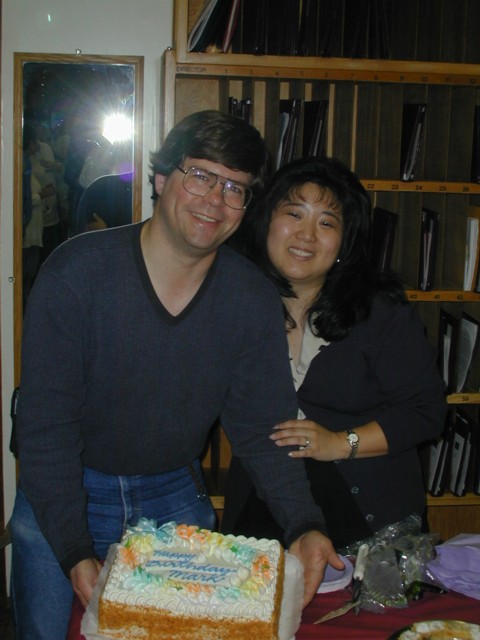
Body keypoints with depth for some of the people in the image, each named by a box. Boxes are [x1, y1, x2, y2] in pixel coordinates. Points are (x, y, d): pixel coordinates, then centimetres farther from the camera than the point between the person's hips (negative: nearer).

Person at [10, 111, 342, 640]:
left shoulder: (253, 302, -11)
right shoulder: (75, 273, -21)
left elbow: (263, 427, -7)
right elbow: (45, 425, -21)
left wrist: (303, 526, -23)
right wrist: (75, 553, -29)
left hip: (176, 500, 3)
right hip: (63, 496, -2)